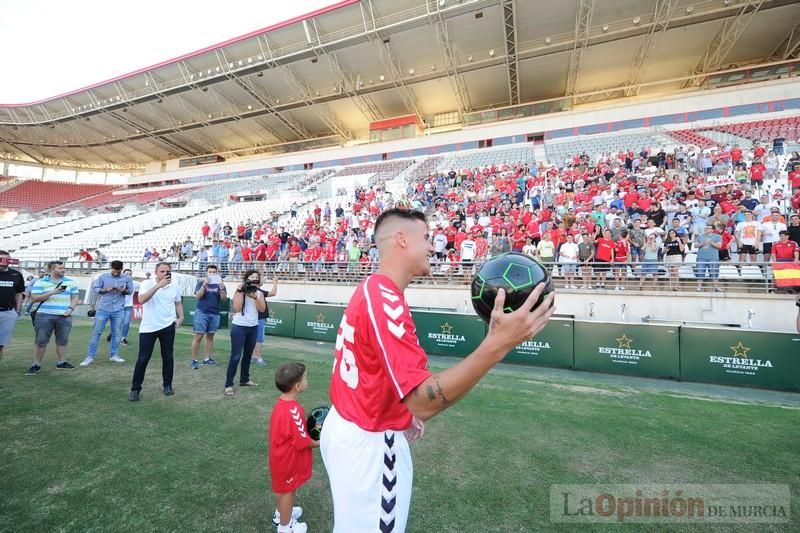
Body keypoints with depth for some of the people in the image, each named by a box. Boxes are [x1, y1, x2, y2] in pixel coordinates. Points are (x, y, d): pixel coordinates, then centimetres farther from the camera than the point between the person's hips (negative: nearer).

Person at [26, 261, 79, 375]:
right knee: (41, 341, 1)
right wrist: (51, 292, -17)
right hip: (45, 315, -2)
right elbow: (34, 298, -5)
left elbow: (75, 297, 10)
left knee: (63, 341, 7)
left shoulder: (71, 282, 10)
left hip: (64, 316, 2)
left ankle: (62, 362, 16)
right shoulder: (40, 282, 1)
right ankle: (36, 365, 11)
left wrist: (71, 308, -5)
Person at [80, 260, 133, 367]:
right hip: (103, 309, -1)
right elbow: (94, 288, -1)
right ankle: (90, 356, 10)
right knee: (96, 332, 2)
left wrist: (124, 291, -17)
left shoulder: (127, 278, 0)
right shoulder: (103, 276, -3)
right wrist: (105, 290, -20)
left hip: (118, 310, 1)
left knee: (116, 333, 8)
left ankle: (114, 355, 20)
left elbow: (130, 291, 5)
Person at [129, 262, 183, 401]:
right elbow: (141, 300, -25)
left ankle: (167, 385, 24)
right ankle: (135, 388, 15)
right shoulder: (147, 283, -8)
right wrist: (158, 285, -33)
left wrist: (180, 317, 2)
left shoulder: (175, 286, 2)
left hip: (168, 327, 2)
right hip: (148, 327, -2)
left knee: (168, 357, 9)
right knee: (143, 359, 0)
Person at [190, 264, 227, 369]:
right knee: (198, 337, -3)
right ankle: (194, 360, 3)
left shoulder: (219, 283, 5)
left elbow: (224, 299, -2)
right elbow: (198, 296, -12)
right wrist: (204, 285, -25)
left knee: (210, 336, 8)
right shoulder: (201, 282, 0)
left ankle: (207, 358, 16)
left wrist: (222, 289, -20)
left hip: (215, 314, 3)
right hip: (201, 313, -3)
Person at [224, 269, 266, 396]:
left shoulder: (259, 293, 5)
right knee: (236, 356, -6)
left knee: (248, 355, 14)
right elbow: (236, 308, -17)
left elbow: (262, 309, -7)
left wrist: (255, 297, -18)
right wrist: (241, 291, -19)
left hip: (253, 327, 5)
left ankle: (244, 379, 27)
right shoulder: (239, 290, -6)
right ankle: (228, 384, 2)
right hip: (239, 327, -5)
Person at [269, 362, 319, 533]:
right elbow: (303, 441, -26)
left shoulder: (282, 402, -8)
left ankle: (281, 514, 50)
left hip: (281, 456, 8)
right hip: (289, 460, -8)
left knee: (282, 487, 28)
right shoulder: (293, 410, -37)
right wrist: (318, 443, -9)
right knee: (288, 490, 14)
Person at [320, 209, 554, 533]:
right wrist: (497, 344, -43)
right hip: (368, 443, -9)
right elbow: (423, 401, -36)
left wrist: (401, 414, 16)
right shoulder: (385, 300, -29)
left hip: (349, 427, 9)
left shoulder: (369, 290, 3)